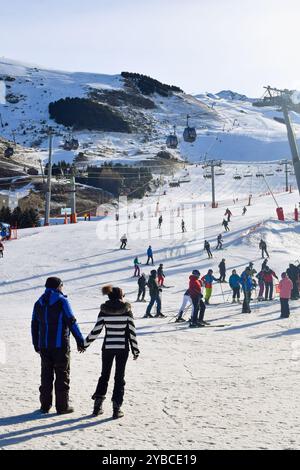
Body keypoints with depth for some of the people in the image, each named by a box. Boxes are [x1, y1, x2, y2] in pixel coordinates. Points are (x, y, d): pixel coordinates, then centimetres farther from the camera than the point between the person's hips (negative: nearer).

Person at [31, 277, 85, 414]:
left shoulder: (39, 303, 10)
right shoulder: (62, 301, -8)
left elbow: (34, 325, 14)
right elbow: (72, 322, -11)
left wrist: (36, 345, 21)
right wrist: (80, 340, -6)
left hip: (44, 345, 5)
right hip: (60, 345, -5)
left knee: (46, 375, 12)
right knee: (62, 375, 3)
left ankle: (45, 405, 15)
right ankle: (62, 406, 5)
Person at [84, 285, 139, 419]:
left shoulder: (104, 310, -2)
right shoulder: (127, 310, -6)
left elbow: (96, 330, -3)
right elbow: (132, 331, -6)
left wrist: (85, 343, 8)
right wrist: (135, 349, 2)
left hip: (107, 347, 2)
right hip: (123, 348, -1)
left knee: (104, 375, 16)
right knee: (119, 377, 7)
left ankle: (97, 404, 13)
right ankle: (116, 408, 4)